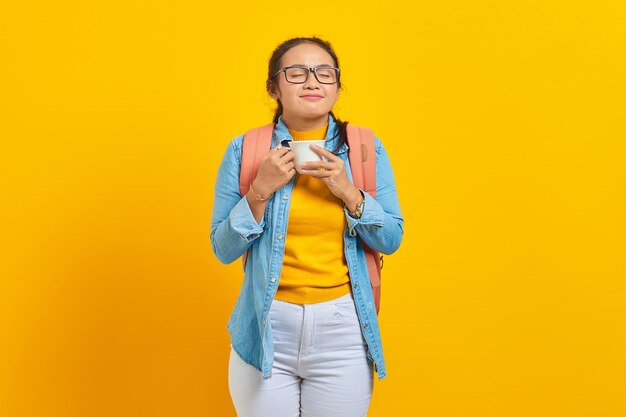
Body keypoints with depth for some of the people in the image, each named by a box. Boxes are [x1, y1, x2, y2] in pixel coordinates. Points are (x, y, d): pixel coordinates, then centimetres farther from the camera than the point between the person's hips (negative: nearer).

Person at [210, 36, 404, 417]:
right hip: (266, 328, 0)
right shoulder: (245, 151, -3)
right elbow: (223, 249, -2)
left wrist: (348, 192, -14)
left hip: (343, 329, 1)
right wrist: (261, 191, -15)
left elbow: (391, 240, 1)